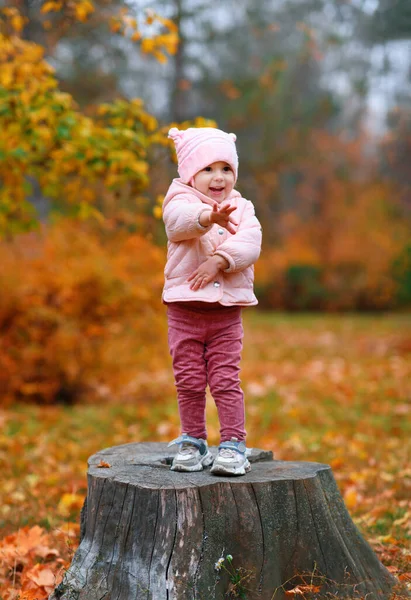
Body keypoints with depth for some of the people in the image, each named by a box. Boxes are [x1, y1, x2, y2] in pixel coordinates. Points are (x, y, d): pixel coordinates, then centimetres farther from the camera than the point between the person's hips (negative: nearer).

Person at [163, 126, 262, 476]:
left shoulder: (242, 208, 7)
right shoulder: (181, 200, -2)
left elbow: (250, 244, -10)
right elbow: (180, 220, -28)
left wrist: (219, 260, -24)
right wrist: (209, 216, -49)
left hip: (227, 314, 1)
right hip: (185, 311, -1)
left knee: (226, 381, -1)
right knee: (189, 382, 7)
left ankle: (233, 446, 7)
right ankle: (193, 442, 21)